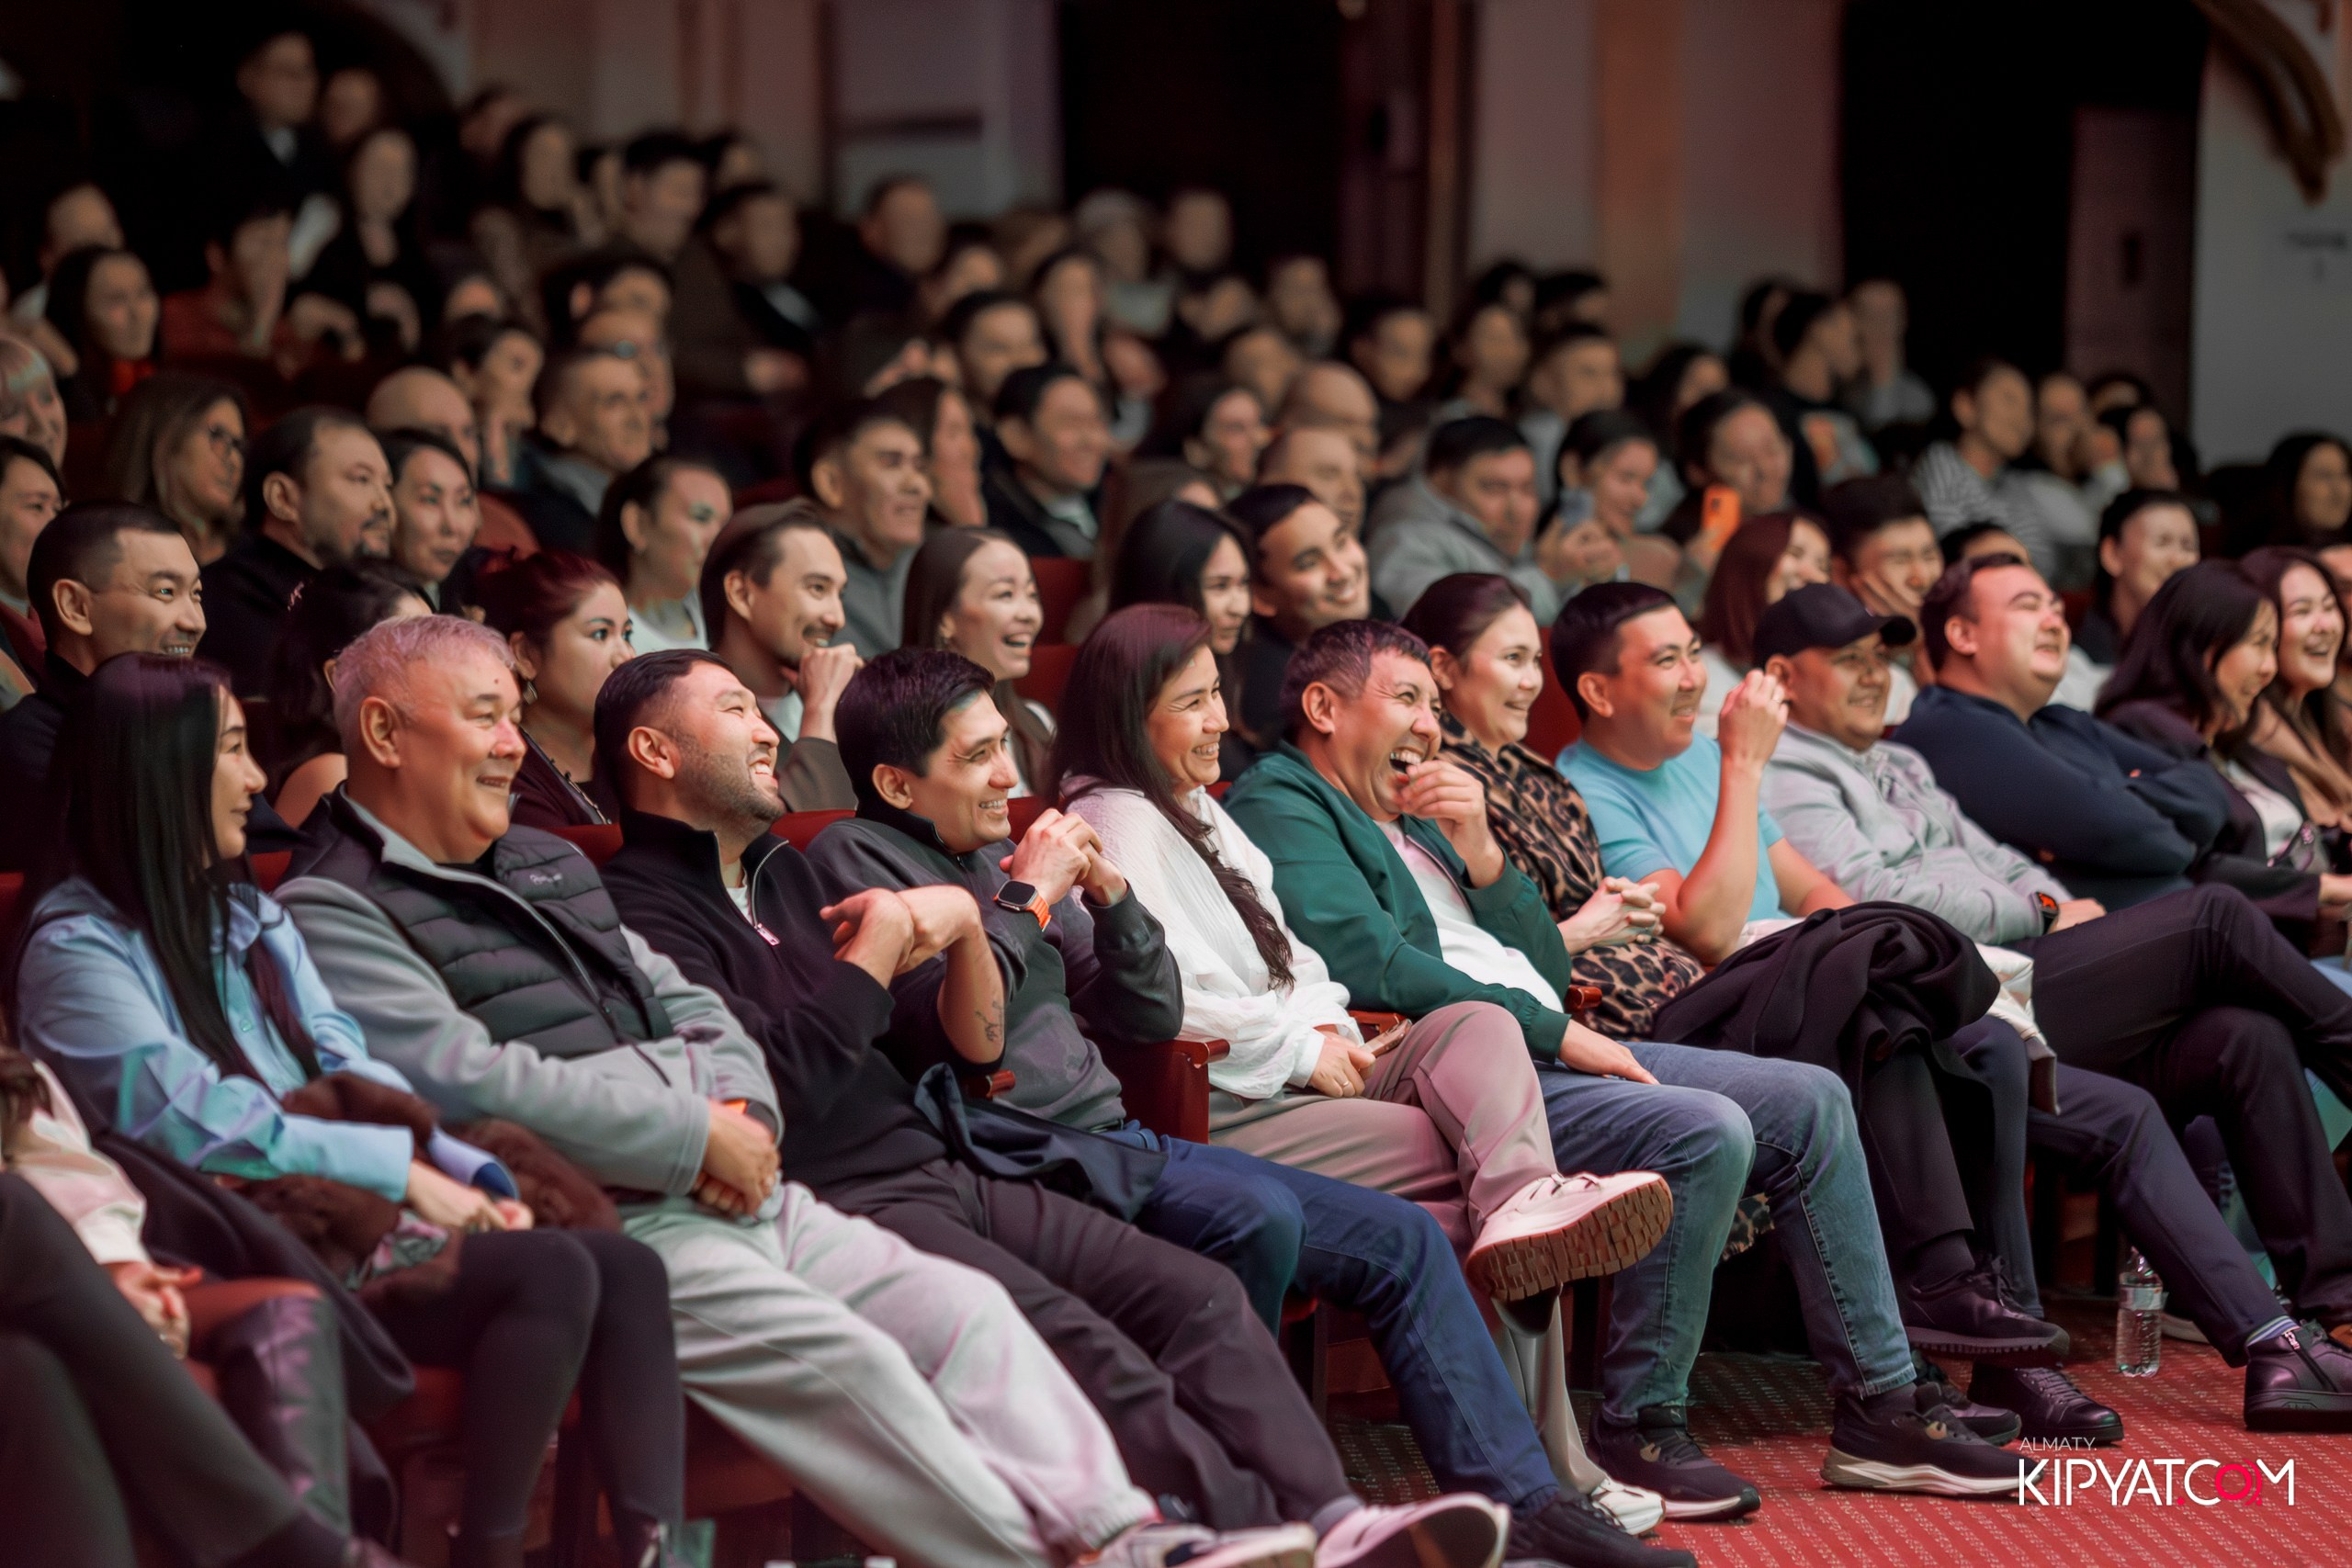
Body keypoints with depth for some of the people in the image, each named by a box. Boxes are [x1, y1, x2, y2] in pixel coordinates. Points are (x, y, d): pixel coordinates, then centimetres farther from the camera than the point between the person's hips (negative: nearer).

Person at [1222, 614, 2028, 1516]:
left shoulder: (1414, 817, 26)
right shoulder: (1277, 806, -3)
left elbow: (1548, 969, 22)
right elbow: (1375, 967, -18)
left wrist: (1479, 850, 5)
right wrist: (1559, 1032, -14)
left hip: (1542, 1051, 10)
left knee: (1809, 1100, 1)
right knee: (1706, 1132, -28)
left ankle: (1879, 1409, 3)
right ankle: (1636, 1434, -18)